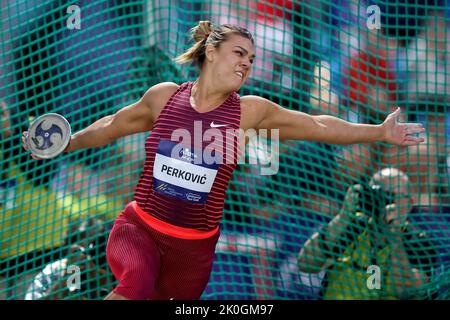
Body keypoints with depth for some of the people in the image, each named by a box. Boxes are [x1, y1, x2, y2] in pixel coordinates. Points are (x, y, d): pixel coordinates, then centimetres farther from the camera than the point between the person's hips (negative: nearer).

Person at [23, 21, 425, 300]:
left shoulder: (250, 111, -2)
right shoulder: (164, 96, -1)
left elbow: (317, 126, 2)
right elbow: (113, 126, 16)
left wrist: (379, 132, -1)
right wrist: (65, 144, 18)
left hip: (194, 246, 2)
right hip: (139, 226, -2)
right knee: (136, 280, -35)